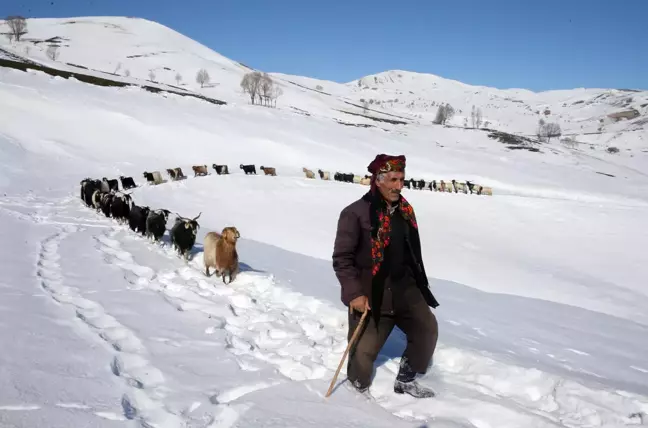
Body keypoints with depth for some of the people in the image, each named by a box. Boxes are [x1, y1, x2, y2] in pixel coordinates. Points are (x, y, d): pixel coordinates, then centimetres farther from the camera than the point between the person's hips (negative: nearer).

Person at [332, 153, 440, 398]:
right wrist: (354, 293, -20)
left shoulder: (405, 211, 7)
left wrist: (421, 285, 18)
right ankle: (359, 390, 31)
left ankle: (406, 381, 18)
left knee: (427, 328, -2)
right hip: (369, 293, -6)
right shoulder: (355, 213, -15)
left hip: (403, 288, 6)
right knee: (364, 349, 1)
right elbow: (341, 258, -14)